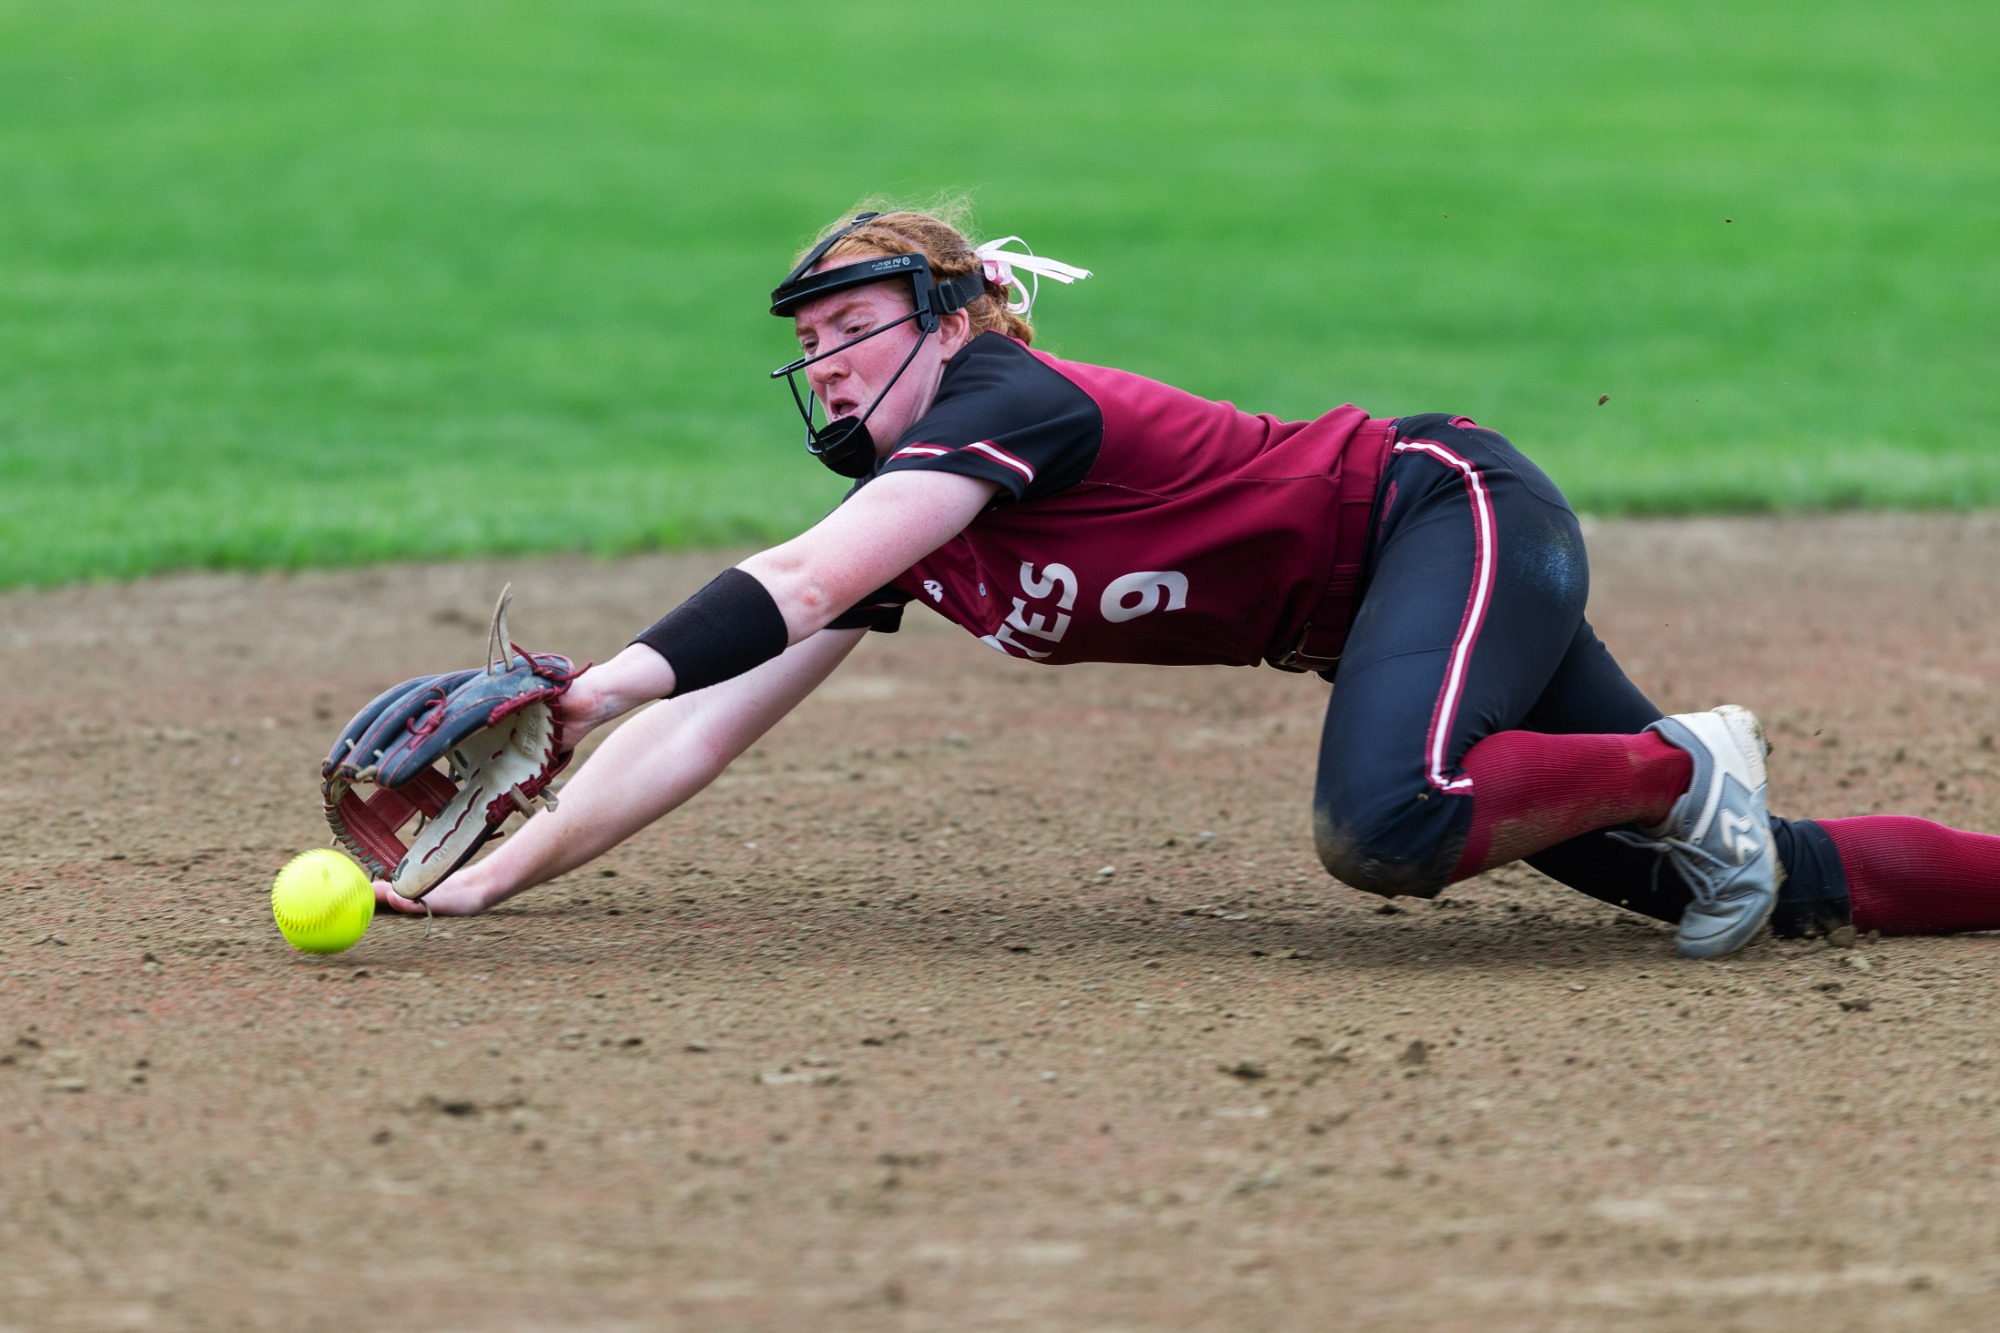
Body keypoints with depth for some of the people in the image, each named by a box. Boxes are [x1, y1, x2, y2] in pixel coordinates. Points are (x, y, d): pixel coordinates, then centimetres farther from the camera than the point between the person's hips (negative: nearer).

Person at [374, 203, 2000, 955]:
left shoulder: (1010, 400, -19)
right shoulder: (896, 520, 5)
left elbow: (798, 585, -35)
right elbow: (706, 727, 2)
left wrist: (605, 683, -45)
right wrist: (494, 874, -5)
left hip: (1457, 512, -8)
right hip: (1386, 608, 8)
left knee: (1383, 827, -36)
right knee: (1731, 881, 4)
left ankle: (1688, 771, -13)